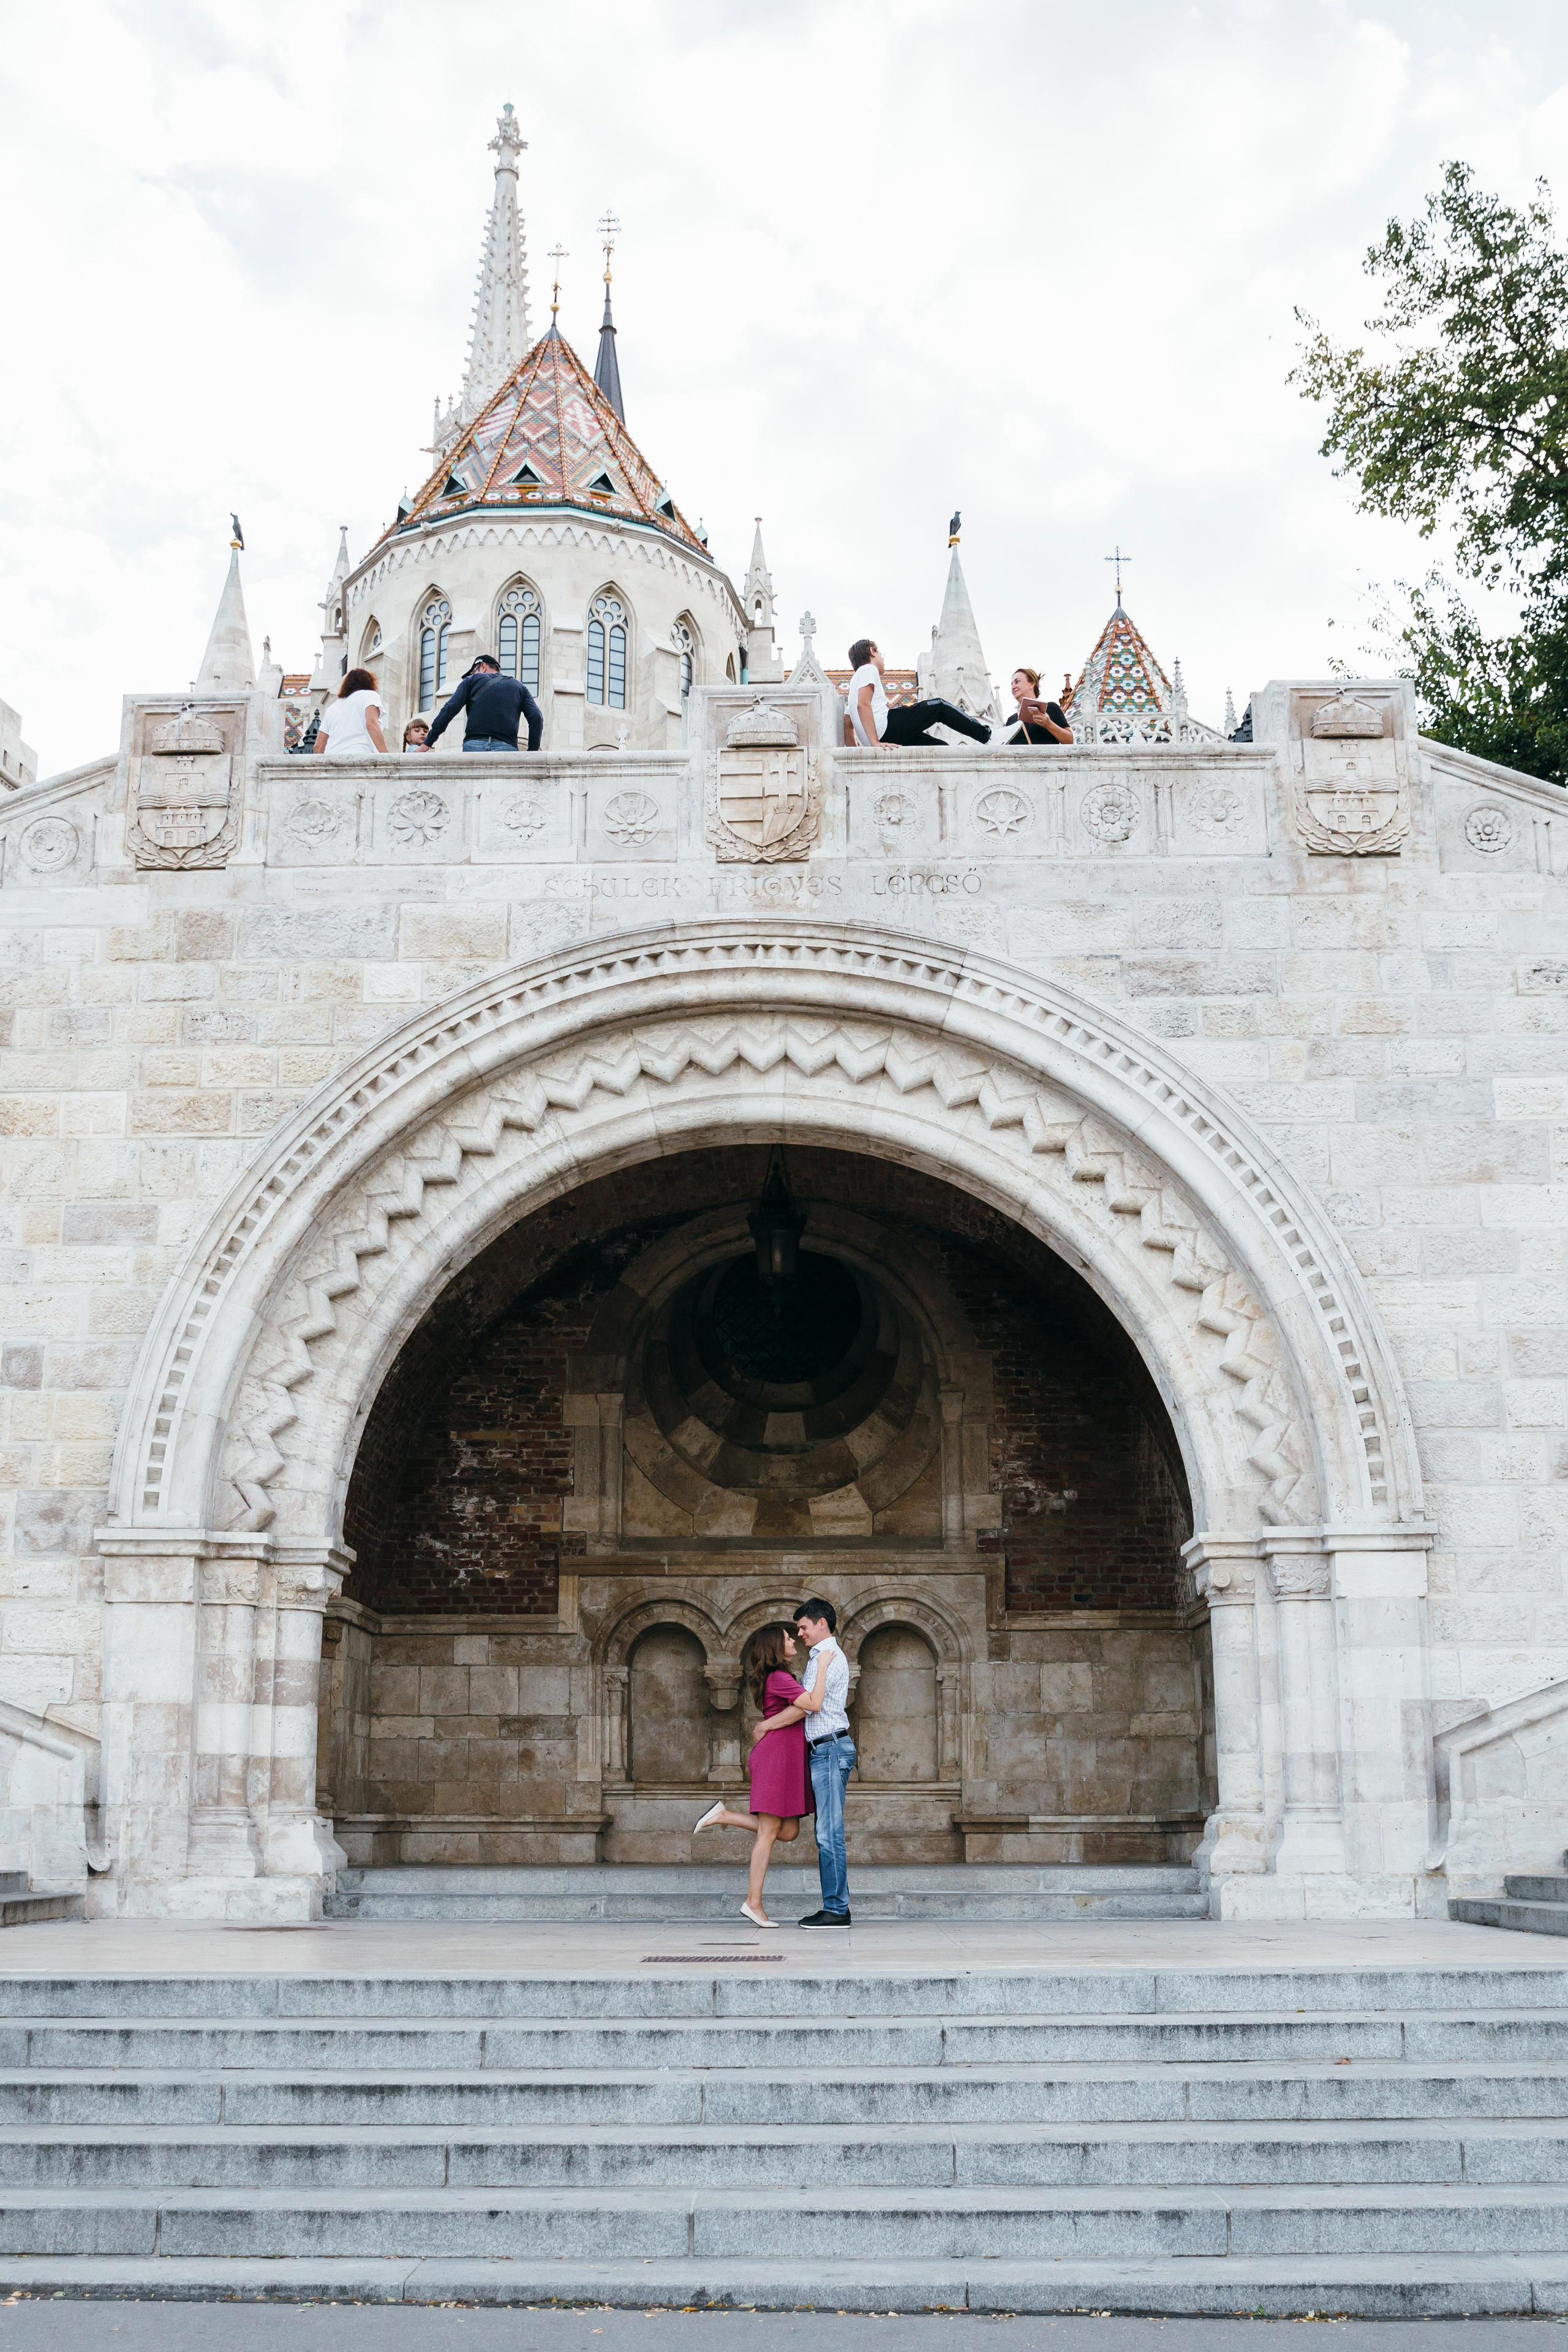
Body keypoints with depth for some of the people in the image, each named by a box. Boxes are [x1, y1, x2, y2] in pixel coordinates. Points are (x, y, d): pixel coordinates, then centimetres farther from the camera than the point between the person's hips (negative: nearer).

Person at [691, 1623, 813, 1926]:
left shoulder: (778, 1677, 19)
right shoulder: (779, 1678, -12)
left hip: (788, 1759, 10)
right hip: (776, 1755, -10)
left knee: (788, 1832, 6)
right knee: (770, 1831, -7)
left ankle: (724, 1816, 12)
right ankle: (754, 1903, -3)